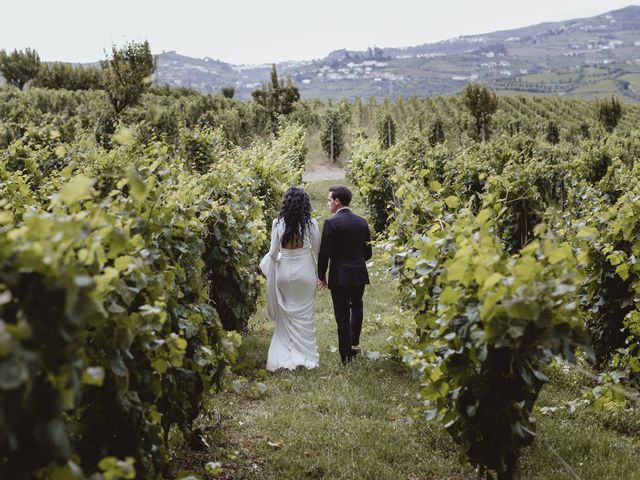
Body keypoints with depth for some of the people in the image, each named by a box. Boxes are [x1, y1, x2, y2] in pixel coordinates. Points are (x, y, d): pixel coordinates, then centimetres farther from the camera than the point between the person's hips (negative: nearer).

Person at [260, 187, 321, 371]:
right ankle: (305, 354, 15)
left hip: (284, 272, 1)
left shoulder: (278, 223, -9)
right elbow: (317, 250, -2)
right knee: (305, 315, 10)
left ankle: (285, 355, 16)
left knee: (286, 315, 14)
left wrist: (273, 259, 18)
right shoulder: (311, 224, -9)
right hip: (305, 271, -1)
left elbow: (273, 253, -6)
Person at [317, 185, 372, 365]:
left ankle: (346, 356, 8)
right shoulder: (362, 222, 3)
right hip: (359, 274, 5)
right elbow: (367, 252, 8)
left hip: (339, 276, -5)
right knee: (357, 307, 27)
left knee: (342, 316, 3)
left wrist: (321, 276, -3)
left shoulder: (331, 222, -14)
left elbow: (324, 253, -15)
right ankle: (355, 343, 26)